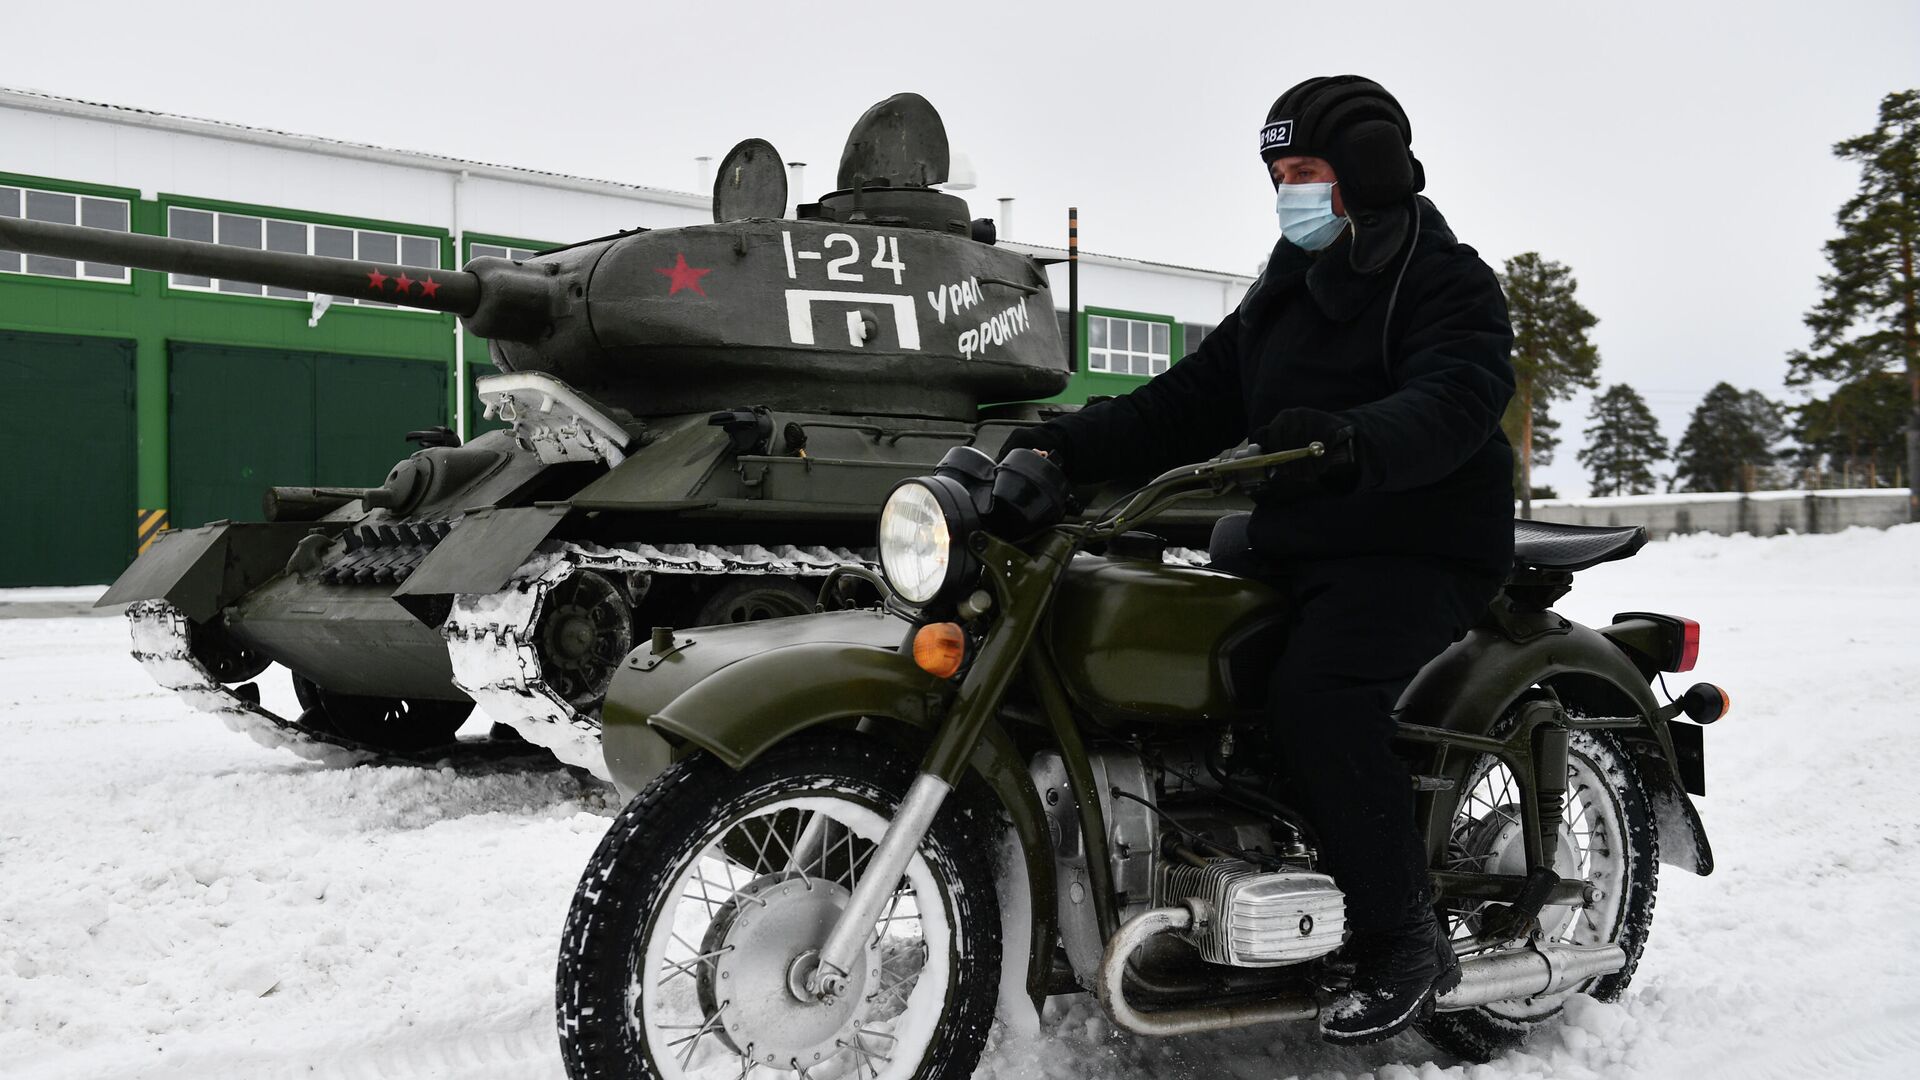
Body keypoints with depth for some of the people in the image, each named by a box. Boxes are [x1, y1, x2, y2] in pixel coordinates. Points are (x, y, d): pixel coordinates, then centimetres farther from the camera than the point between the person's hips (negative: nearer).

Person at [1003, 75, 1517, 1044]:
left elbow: (1454, 400, -24)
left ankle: (1403, 944, -15)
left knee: (1317, 694, -31)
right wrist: (1073, 444, -4)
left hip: (1419, 545, -8)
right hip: (1290, 541, 8)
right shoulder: (1282, 294, 20)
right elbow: (1195, 398, 11)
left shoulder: (1449, 282, -4)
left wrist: (1355, 439, -45)